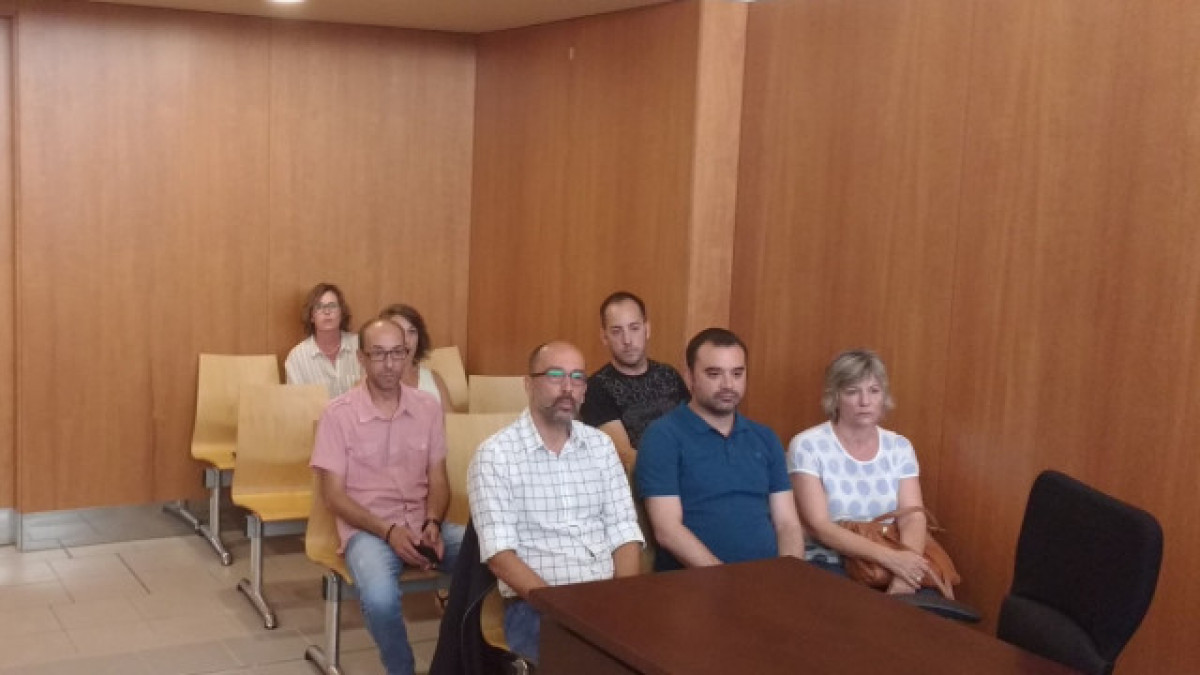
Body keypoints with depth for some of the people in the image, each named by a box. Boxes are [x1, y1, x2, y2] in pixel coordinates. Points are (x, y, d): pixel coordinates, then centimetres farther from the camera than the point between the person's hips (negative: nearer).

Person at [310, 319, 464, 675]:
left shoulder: (428, 407, 5)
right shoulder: (338, 414, -5)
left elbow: (438, 479, 8)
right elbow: (334, 495, -6)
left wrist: (433, 523, -13)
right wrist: (388, 531, -18)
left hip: (423, 524, 4)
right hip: (367, 528, -3)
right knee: (380, 597, -35)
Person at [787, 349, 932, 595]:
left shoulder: (899, 447, 7)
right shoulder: (807, 446, -6)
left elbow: (913, 518, -3)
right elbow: (818, 526, -14)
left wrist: (905, 570, -24)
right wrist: (889, 556, -24)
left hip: (892, 564, 4)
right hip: (829, 566, -3)